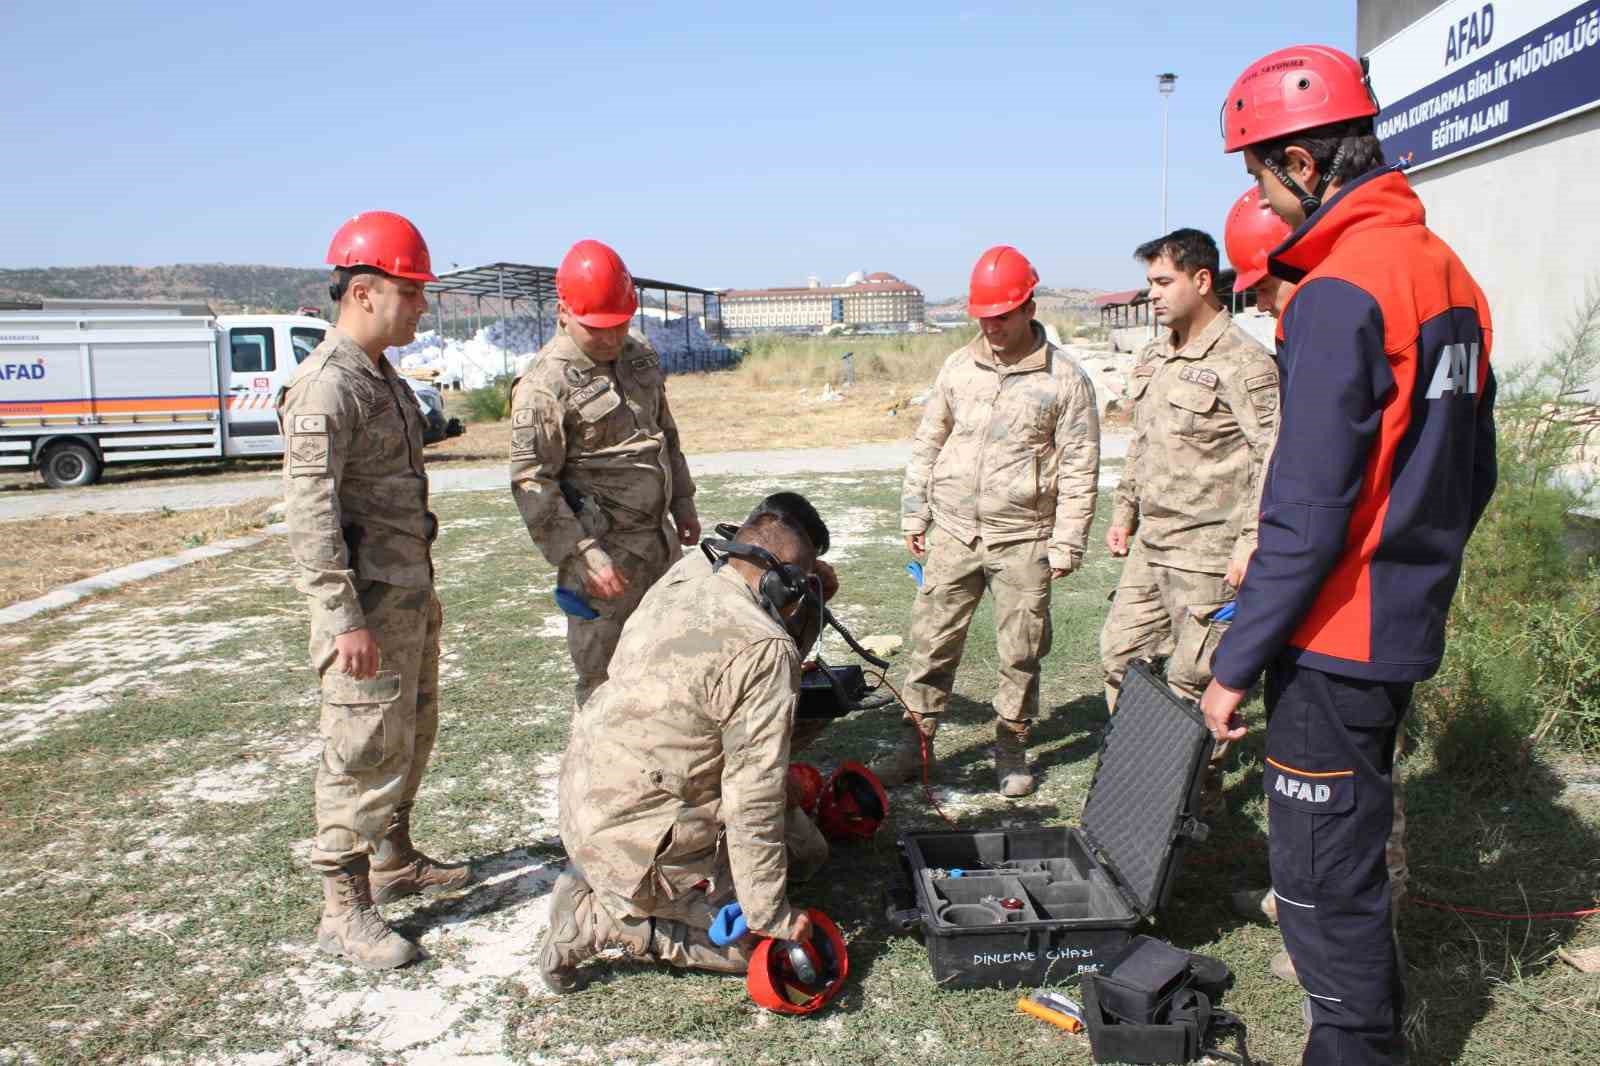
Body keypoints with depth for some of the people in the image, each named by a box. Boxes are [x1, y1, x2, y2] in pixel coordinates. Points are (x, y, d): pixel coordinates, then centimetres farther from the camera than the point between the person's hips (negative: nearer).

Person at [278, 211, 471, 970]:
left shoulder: (383, 377, 14)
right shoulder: (325, 387, -17)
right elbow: (309, 512, -23)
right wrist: (344, 618, -26)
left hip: (410, 592, 10)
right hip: (368, 602, -10)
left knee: (411, 736, 19)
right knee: (365, 750, -3)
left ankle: (394, 862, 36)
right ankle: (346, 911, 9)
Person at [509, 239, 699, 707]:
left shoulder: (640, 356, 9)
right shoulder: (544, 384, -17)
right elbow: (532, 484, -19)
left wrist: (682, 500, 19)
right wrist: (584, 555, -22)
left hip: (660, 538, 8)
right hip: (603, 551, -8)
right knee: (605, 679, 0)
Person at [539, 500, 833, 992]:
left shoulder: (678, 581, 0)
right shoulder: (766, 651, -24)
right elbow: (754, 799, -22)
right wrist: (769, 915, -12)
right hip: (638, 836, -9)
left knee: (805, 849, 15)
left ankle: (603, 880, 13)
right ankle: (598, 919, 0)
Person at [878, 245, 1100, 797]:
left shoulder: (1065, 379, -4)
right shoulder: (958, 367, 6)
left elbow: (1080, 470, -4)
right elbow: (927, 444, 12)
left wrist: (1067, 545, -6)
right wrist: (914, 514, 9)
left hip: (1023, 539, -2)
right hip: (953, 531, 3)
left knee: (1020, 652, 7)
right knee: (931, 640, 5)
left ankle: (1011, 748, 23)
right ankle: (915, 742, 17)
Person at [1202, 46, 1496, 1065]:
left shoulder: (1339, 295, -20)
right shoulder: (1449, 273, 8)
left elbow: (1308, 514, -23)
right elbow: (1472, 472, 14)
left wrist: (1236, 664, -16)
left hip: (1336, 638, -10)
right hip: (1407, 626, 10)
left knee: (1322, 875, 3)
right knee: (1351, 840, 25)